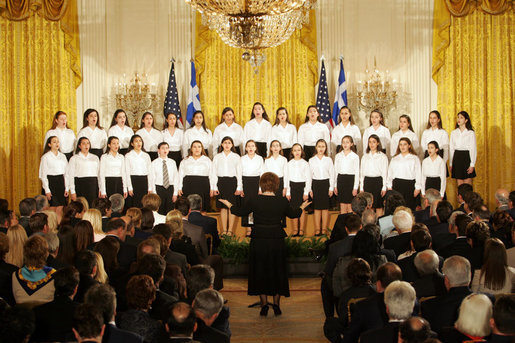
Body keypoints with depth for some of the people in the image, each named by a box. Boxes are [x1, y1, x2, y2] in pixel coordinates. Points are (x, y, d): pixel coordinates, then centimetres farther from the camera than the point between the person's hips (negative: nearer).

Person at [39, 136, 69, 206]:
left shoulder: (62, 156, 10)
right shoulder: (46, 157, -3)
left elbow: (66, 173, 10)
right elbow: (43, 175, -5)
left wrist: (66, 188, 4)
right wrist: (47, 190, -11)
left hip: (61, 182, 4)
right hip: (51, 182, -4)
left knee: (62, 205, 2)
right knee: (53, 207, -6)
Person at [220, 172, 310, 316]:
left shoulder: (255, 201, -11)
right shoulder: (282, 201, -6)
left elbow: (240, 211, 4)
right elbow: (293, 214, 12)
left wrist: (229, 205, 24)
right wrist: (302, 207, 33)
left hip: (259, 241, -1)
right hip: (277, 241, 1)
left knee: (259, 271, 10)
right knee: (277, 271, 13)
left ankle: (264, 304, 9)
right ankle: (276, 304, 14)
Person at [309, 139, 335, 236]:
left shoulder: (328, 160, 3)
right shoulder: (312, 160, 4)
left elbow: (332, 174, 3)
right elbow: (310, 175, 5)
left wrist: (331, 188, -3)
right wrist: (310, 189, 1)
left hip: (326, 183, 0)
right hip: (316, 184, 1)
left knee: (325, 207, 2)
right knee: (317, 207, 3)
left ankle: (324, 229, 8)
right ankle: (317, 229, 8)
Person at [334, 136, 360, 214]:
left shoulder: (355, 156, -2)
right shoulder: (338, 156, 7)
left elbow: (357, 173, -3)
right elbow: (335, 171, 9)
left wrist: (355, 187, -8)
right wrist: (335, 186, 5)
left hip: (350, 180, -3)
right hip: (340, 180, 3)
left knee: (350, 206, 0)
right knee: (342, 206, 6)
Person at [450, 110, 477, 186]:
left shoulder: (471, 133, -1)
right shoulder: (453, 133, 10)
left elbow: (473, 149, -4)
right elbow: (451, 149, 10)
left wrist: (472, 164, -11)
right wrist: (450, 164, 5)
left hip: (466, 158, -3)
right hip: (456, 158, 4)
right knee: (459, 185, 4)